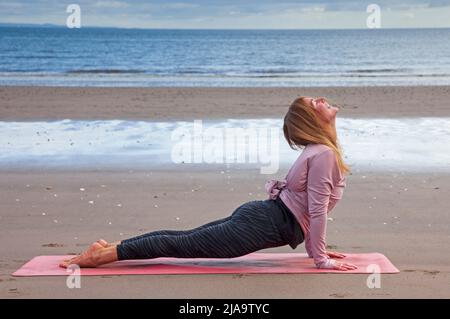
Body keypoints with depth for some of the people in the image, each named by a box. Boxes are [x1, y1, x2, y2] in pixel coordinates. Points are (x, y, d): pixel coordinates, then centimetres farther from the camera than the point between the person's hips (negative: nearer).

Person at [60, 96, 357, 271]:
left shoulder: (316, 150, 15)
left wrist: (314, 246, 20)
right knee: (184, 244, -6)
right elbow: (318, 210, -18)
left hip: (260, 214, 9)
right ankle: (102, 255, -4)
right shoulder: (324, 154, -17)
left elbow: (309, 207, 22)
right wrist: (321, 258, -11)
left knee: (184, 238, 10)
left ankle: (111, 247, 11)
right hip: (267, 223, -9)